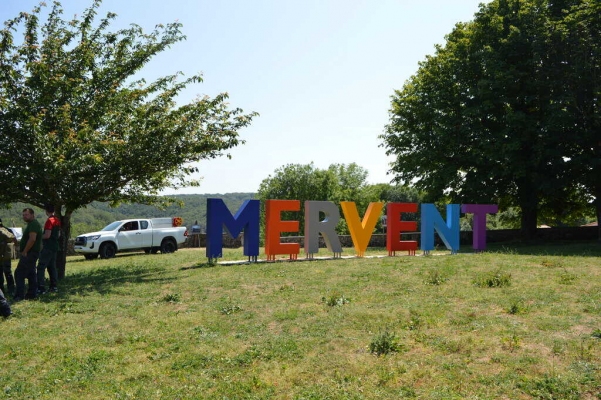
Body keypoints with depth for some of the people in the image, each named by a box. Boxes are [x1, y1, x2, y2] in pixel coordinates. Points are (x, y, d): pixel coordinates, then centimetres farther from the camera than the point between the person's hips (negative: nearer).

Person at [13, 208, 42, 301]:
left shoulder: (33, 224, -15)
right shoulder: (32, 224, 19)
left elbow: (32, 239, -25)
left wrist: (24, 251, -21)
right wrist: (24, 251, 16)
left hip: (29, 253, -11)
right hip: (31, 253, 11)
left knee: (19, 273, -11)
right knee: (31, 274, 12)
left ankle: (19, 295, -13)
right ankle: (32, 293, 16)